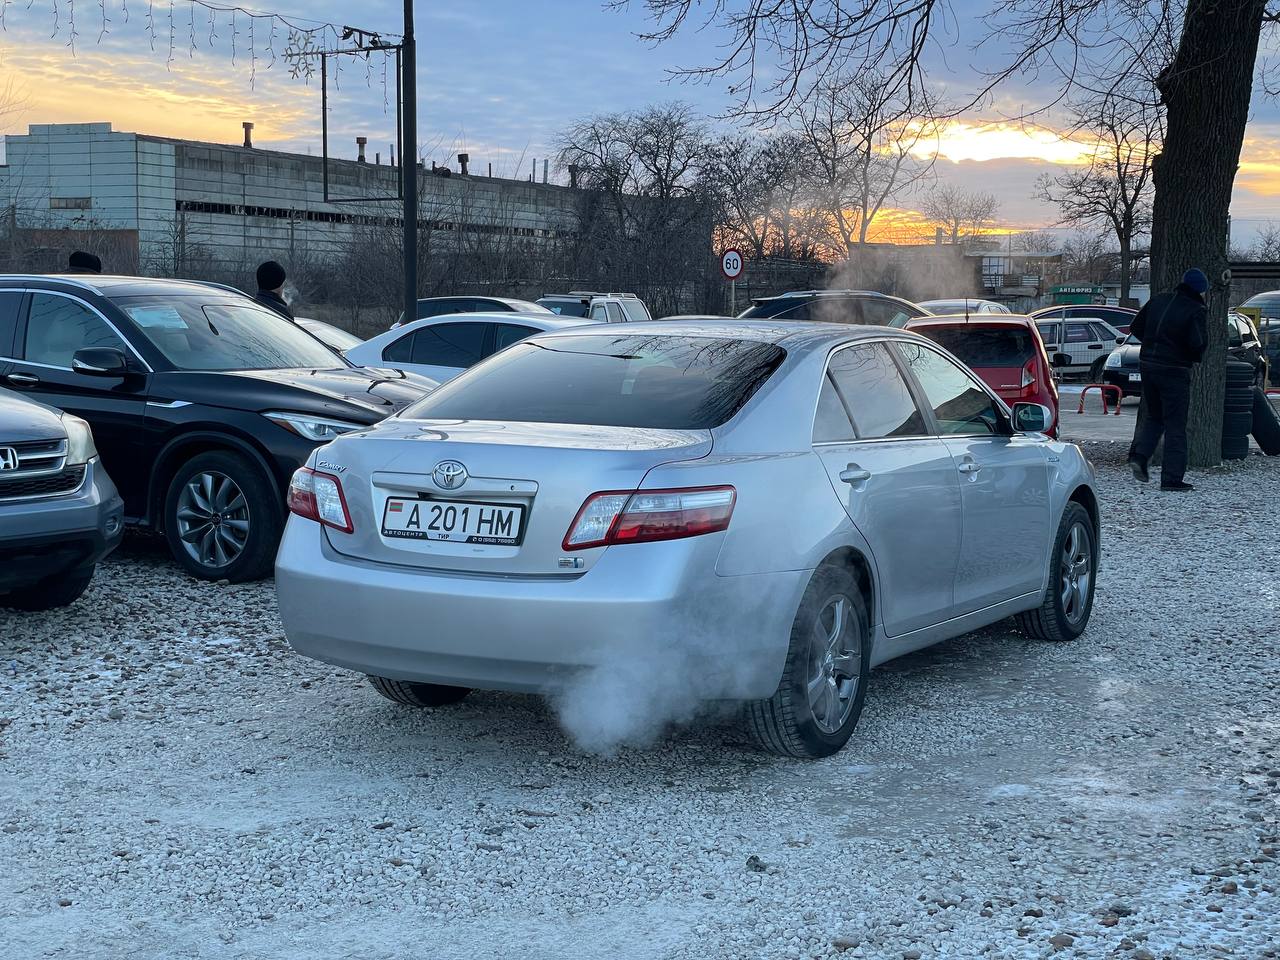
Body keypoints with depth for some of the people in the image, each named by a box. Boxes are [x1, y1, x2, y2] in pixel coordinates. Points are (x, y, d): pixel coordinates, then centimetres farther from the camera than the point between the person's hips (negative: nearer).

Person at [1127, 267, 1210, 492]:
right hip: (1174, 370, -5)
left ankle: (1139, 455, 1)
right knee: (1175, 424, 2)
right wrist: (1195, 356, 2)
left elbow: (1135, 327, 11)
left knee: (1151, 415, 22)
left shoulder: (1158, 300, 7)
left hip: (1147, 364, 5)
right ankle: (1172, 478, 2)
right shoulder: (1196, 311, -10)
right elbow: (1198, 343, -19)